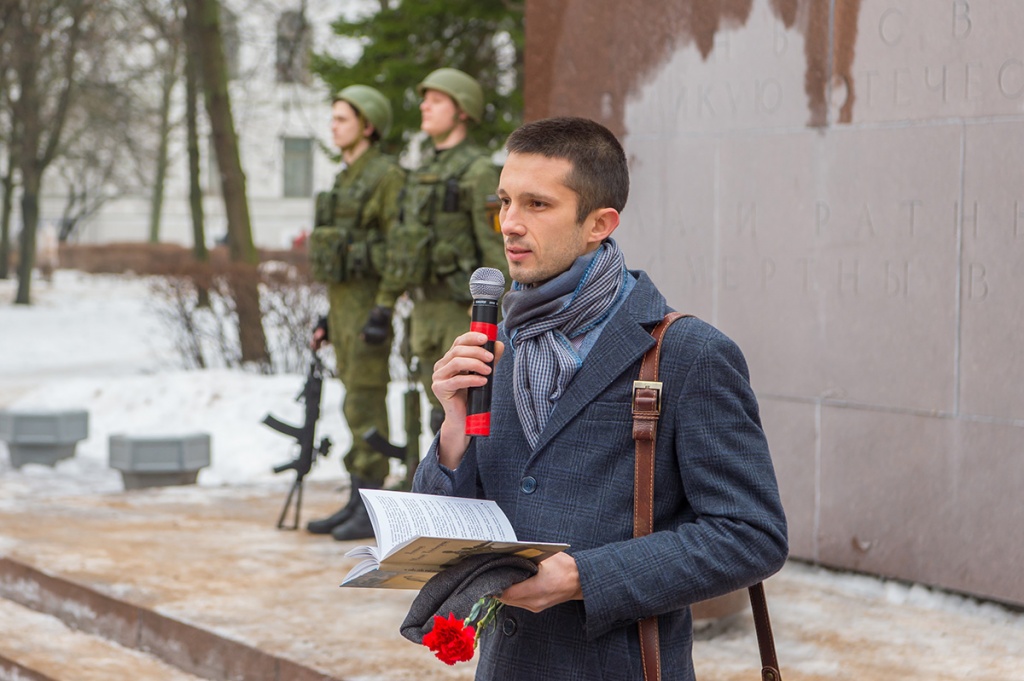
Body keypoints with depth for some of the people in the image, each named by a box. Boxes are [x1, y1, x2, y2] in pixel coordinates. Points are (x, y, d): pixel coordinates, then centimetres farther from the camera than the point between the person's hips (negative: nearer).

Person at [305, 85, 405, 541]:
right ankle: (358, 503, 14)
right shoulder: (346, 180, 17)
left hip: (371, 304, -9)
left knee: (365, 404, -9)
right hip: (345, 303, 9)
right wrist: (330, 317, 19)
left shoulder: (388, 178, -12)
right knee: (357, 404, 10)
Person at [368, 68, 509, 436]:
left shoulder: (478, 171, -11)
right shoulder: (424, 170, 16)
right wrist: (385, 301, 18)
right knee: (443, 415, 12)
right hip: (426, 306, 8)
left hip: (464, 309, -8)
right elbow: (402, 242, 20)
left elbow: (496, 247, -16)